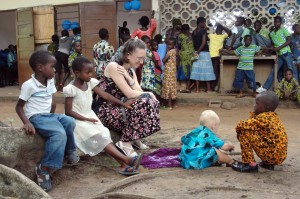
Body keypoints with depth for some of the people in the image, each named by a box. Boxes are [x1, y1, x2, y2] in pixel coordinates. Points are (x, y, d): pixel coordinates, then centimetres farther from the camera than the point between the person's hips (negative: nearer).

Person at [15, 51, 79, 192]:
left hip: (48, 115, 7)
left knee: (69, 122, -17)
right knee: (60, 133, -29)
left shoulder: (50, 82, 9)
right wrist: (26, 123, -22)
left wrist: (52, 116, 7)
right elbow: (19, 107, -9)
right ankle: (44, 168, -23)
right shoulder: (29, 85, -13)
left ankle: (70, 152, 7)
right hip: (36, 117, -7)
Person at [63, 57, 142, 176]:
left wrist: (123, 103, 3)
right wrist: (86, 119, -20)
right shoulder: (71, 89, -17)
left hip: (90, 117, 6)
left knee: (104, 134, -15)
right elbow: (68, 112, -16)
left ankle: (123, 165, -24)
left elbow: (105, 95, 6)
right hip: (77, 121, -6)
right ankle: (126, 160, -28)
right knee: (99, 137, -23)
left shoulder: (90, 83, 2)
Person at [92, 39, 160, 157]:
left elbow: (139, 93, -4)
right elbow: (129, 94, -21)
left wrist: (128, 78, -14)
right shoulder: (113, 67, -16)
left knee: (152, 102, -3)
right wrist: (149, 94, -8)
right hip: (104, 112, -8)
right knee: (143, 104, -23)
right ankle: (125, 142, -14)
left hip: (117, 108, 8)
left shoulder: (131, 71, 10)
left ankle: (135, 138, 5)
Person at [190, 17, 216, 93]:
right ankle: (208, 88, 3)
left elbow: (194, 43, 10)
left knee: (197, 70, 5)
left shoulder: (194, 32, 8)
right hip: (204, 52, -6)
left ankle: (197, 89, 3)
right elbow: (204, 43, -18)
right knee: (206, 70, 0)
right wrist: (198, 52, -13)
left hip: (197, 52, 6)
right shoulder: (203, 31, -10)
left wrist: (196, 51, 17)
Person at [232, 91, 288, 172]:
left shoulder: (264, 117, -14)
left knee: (245, 133, -10)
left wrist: (238, 133, 4)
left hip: (272, 155, -9)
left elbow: (241, 125, -15)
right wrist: (253, 114, 8)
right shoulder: (273, 116, 12)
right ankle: (268, 163, 23)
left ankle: (250, 164, -3)